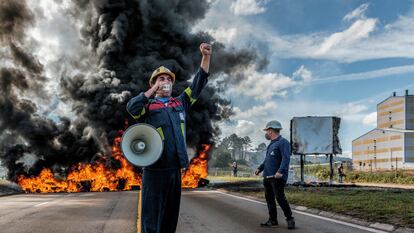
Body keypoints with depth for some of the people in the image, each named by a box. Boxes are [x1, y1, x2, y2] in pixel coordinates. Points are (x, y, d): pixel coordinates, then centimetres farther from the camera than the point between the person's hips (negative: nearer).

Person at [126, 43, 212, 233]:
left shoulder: (180, 103, 16)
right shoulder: (148, 106, 4)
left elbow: (198, 83, 12)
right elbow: (131, 108, -18)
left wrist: (206, 56, 1)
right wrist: (154, 89, -11)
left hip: (175, 167, 5)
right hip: (155, 168, -5)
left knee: (171, 213, 12)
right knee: (152, 214, -2)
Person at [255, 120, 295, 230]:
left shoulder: (283, 142, -9)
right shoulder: (271, 144, 21)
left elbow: (286, 158, -21)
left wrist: (280, 171, -31)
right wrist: (260, 168, 31)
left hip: (277, 177, -9)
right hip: (267, 176, 9)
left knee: (280, 198, -10)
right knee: (269, 198, 9)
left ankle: (290, 219, 3)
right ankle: (272, 220, 17)